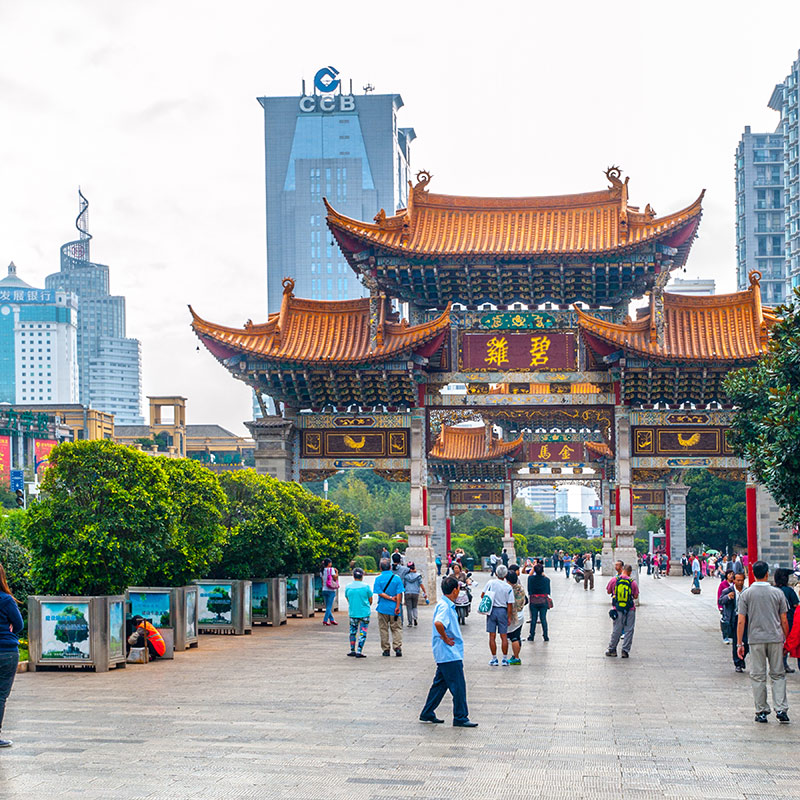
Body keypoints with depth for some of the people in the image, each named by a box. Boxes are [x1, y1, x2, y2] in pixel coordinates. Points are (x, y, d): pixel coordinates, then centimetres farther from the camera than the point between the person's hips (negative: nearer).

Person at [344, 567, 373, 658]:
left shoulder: (348, 587, -2)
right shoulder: (366, 586, -8)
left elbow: (348, 600, 10)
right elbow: (370, 601, 0)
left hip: (353, 613, 2)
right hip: (364, 613, -2)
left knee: (353, 632, 16)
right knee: (362, 633, 2)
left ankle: (352, 650, 23)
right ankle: (359, 652, -2)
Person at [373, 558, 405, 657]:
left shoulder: (378, 579, -4)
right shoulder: (396, 578, -3)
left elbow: (380, 593, -12)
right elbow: (399, 593, -7)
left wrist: (390, 598, -9)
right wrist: (397, 606, -6)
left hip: (383, 607, 0)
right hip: (394, 608, 0)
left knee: (384, 629, 9)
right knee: (396, 628, 7)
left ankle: (386, 649, 10)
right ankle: (398, 647, -7)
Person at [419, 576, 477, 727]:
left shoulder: (447, 605, 14)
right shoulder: (444, 606, -18)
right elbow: (438, 623, -36)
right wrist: (445, 638, -22)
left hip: (446, 654, 10)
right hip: (449, 654, -10)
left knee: (440, 684, 16)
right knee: (458, 686, -5)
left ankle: (427, 714, 22)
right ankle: (460, 718, 0)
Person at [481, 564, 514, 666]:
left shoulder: (490, 583, -6)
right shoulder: (508, 587, -8)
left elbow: (482, 595, 3)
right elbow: (510, 604, -6)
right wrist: (509, 617, 2)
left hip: (491, 611, 1)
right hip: (503, 611, -1)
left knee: (492, 636, 5)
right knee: (504, 637, 7)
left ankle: (494, 659, 8)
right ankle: (505, 659, 9)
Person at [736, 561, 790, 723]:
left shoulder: (746, 594, -2)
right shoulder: (777, 593, 0)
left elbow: (741, 621, -4)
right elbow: (784, 621, 3)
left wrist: (739, 644, 2)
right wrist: (787, 640, 15)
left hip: (756, 639, -1)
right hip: (776, 638, 1)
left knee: (758, 676, 6)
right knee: (778, 675, 10)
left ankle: (761, 712, 8)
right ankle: (781, 709, 1)